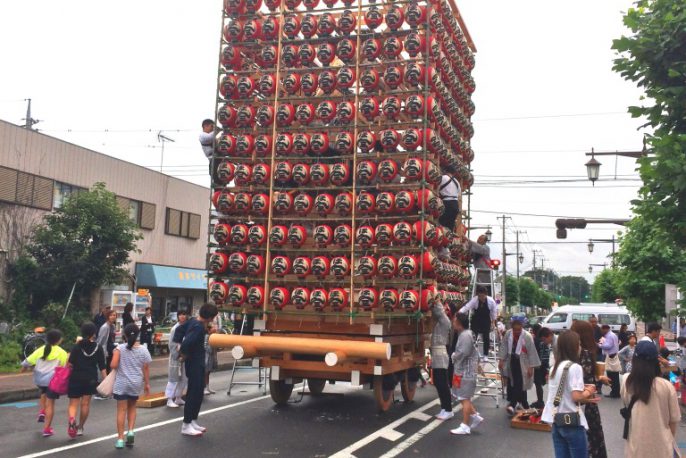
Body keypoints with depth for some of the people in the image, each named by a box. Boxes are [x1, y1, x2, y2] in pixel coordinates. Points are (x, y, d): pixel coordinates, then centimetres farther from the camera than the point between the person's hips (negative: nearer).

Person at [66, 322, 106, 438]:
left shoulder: (77, 347, -5)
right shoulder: (98, 348, -3)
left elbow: (70, 364, -9)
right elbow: (102, 367, -3)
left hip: (76, 379, -1)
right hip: (91, 380, 1)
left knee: (73, 404, 4)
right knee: (85, 404, 12)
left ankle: (71, 419, -25)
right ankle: (80, 427, 19)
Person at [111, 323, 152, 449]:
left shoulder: (120, 348, -9)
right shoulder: (143, 350, -3)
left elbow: (113, 365, -16)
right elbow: (146, 369, 1)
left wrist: (120, 366, 7)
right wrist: (147, 383, 11)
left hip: (121, 383, -2)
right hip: (136, 384, 2)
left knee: (121, 410, 3)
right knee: (132, 407, 21)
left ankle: (120, 439, 5)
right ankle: (131, 431, 7)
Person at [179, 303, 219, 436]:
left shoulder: (193, 321, 3)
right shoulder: (199, 327, -24)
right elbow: (186, 343, -33)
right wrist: (185, 355, -14)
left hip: (198, 362, 10)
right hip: (195, 363, -10)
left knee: (198, 391, 15)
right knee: (193, 393, -3)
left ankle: (193, 421, 24)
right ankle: (186, 425, 4)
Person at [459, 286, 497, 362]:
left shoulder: (491, 301, -17)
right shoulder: (474, 300, -22)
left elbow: (494, 311, -3)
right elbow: (466, 307, -33)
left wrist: (493, 322, 1)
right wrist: (459, 313, -49)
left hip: (486, 320, 0)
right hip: (476, 320, 0)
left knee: (486, 337, -2)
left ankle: (485, 355, 10)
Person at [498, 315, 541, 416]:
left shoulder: (527, 337, -15)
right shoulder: (508, 334, -2)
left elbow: (531, 353, -12)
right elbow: (504, 347, 6)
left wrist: (531, 367, -13)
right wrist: (501, 360, 1)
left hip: (522, 364, -5)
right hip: (511, 363, 5)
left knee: (519, 385, -7)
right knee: (511, 384, 10)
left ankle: (513, 404, -5)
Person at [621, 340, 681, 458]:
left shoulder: (627, 385, -8)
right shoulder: (667, 386, -13)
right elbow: (673, 420, -3)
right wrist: (670, 439, 12)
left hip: (636, 447, 1)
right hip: (661, 447, -1)